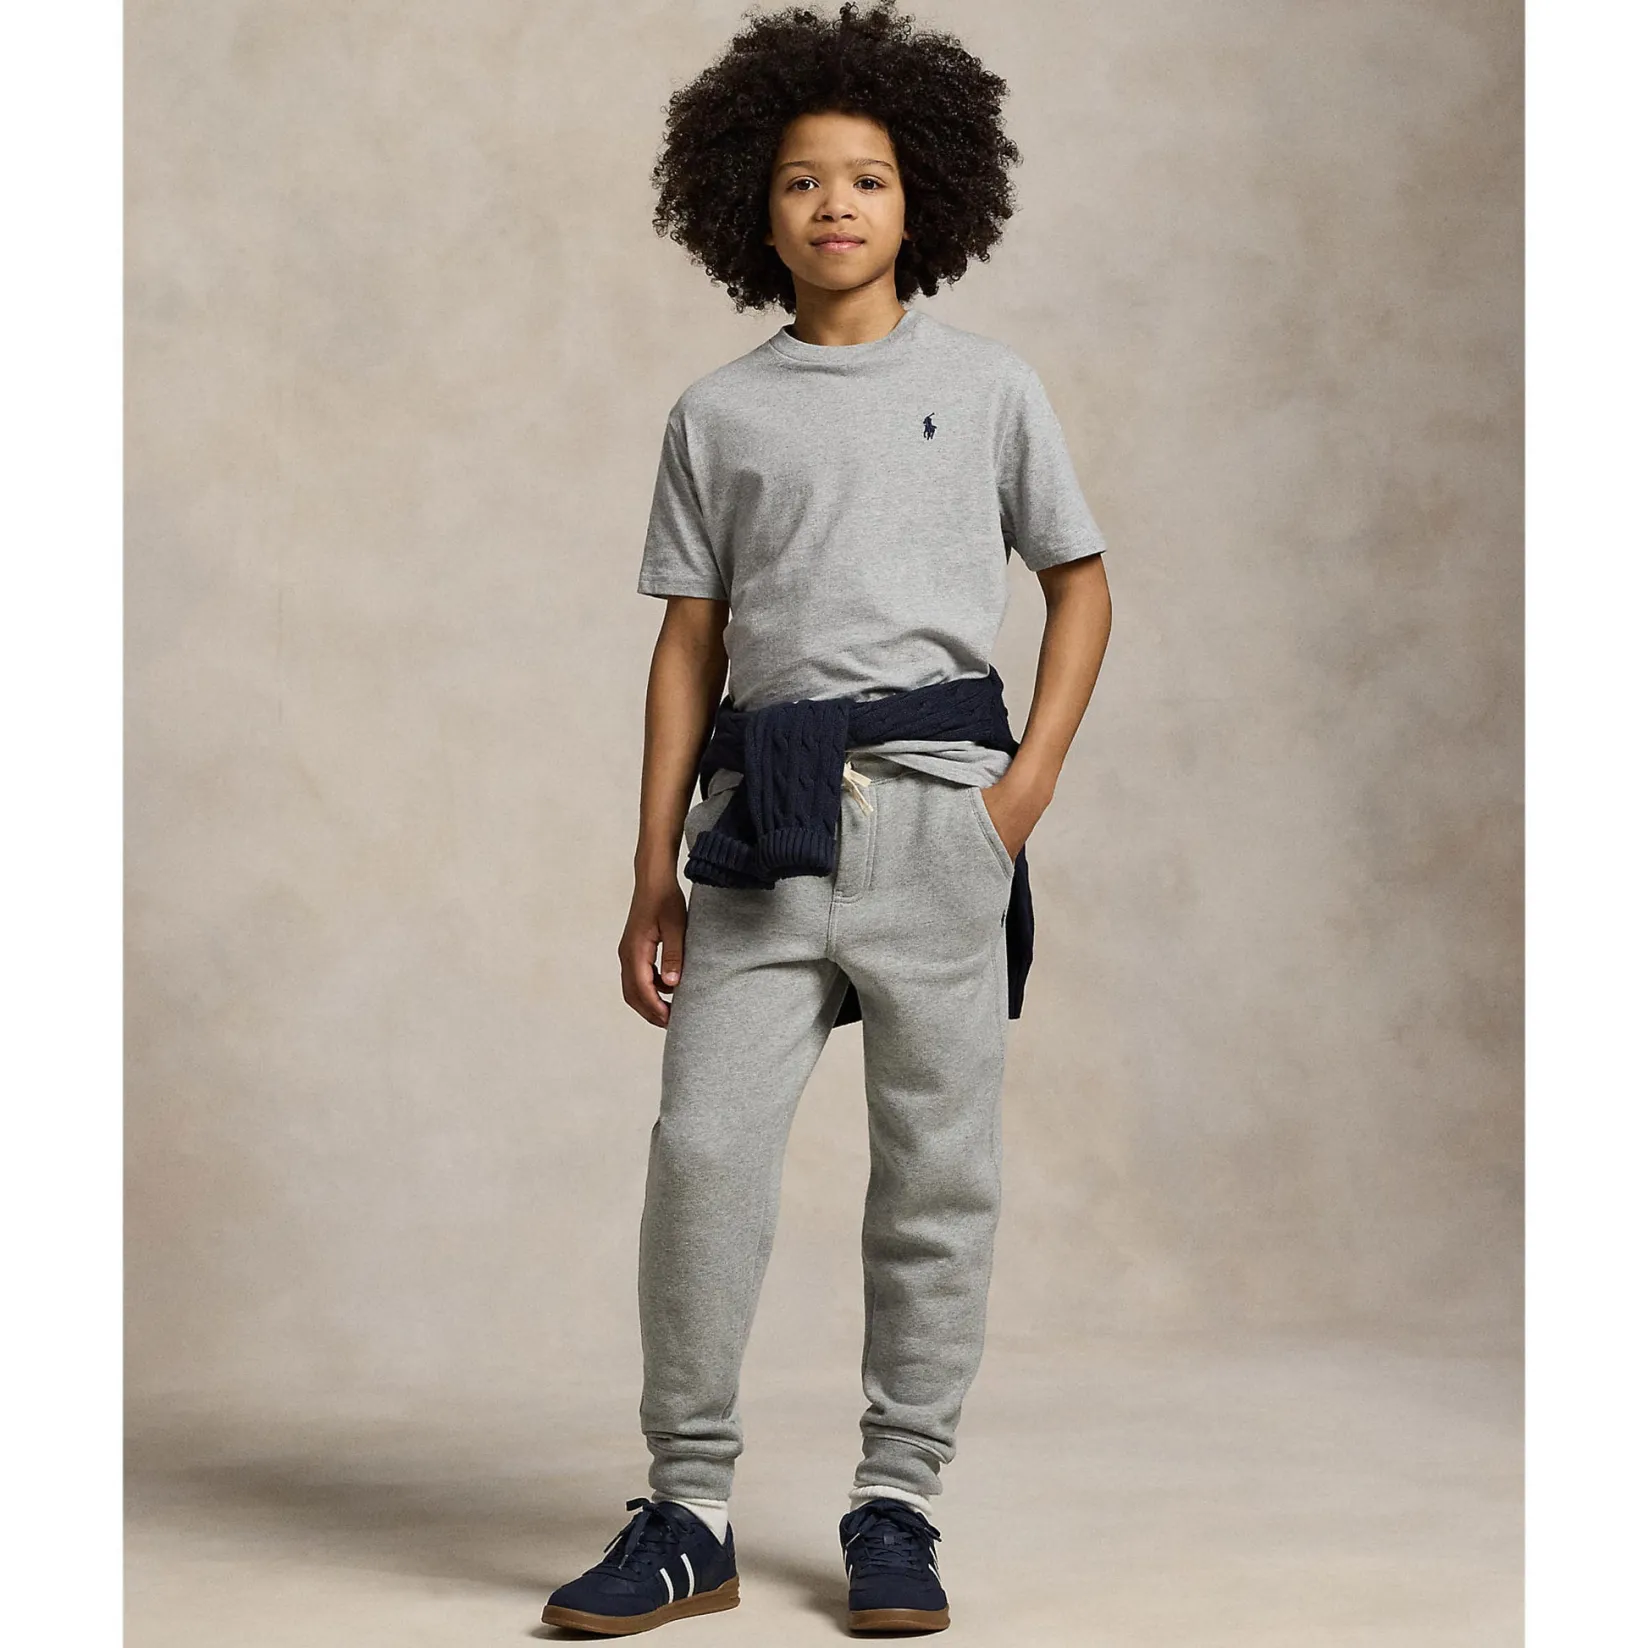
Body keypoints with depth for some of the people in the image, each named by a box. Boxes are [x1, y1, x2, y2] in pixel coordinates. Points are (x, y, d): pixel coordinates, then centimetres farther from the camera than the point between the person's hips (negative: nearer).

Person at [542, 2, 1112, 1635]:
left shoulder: (988, 385, 10)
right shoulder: (716, 415, 12)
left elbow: (1080, 582, 14)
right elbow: (689, 645, 11)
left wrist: (1028, 783, 0)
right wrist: (653, 874, 5)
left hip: (933, 807, -1)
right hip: (761, 819, 1)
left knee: (937, 1166, 2)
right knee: (702, 1150, -6)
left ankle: (897, 1504, 13)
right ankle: (686, 1515, 4)